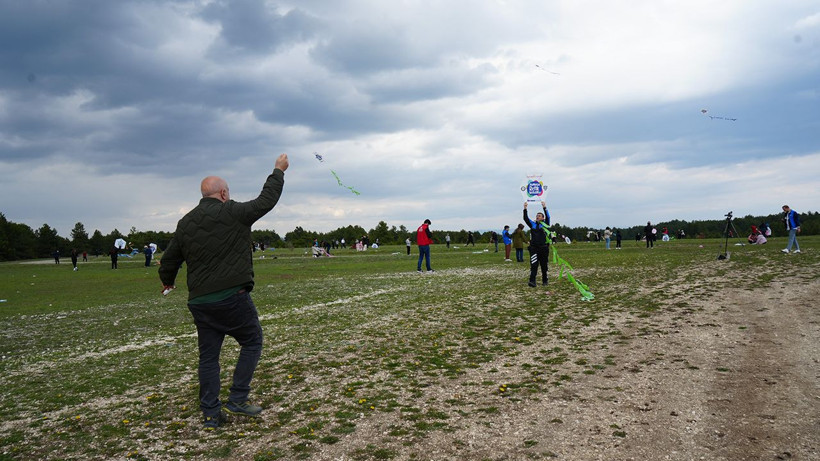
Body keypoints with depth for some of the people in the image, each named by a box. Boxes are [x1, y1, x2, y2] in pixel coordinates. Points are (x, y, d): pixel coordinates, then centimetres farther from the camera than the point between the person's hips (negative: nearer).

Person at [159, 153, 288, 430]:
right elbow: (267, 200, 1)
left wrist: (167, 281, 39)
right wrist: (279, 171, 15)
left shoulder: (185, 223, 10)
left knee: (208, 356, 12)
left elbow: (169, 259, 19)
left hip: (199, 301, 6)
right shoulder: (233, 213, -8)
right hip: (232, 297, -6)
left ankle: (211, 415, 16)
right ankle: (237, 400, 6)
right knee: (252, 343, 10)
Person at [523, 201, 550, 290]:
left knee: (544, 266, 7)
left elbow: (548, 217, -9)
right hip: (534, 248, 1)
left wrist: (544, 207, -19)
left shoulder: (545, 224, 6)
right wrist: (525, 209, -9)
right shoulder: (532, 224, 12)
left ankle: (545, 281, 20)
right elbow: (526, 218, 2)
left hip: (544, 248, -1)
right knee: (533, 265, -9)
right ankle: (532, 281, -16)